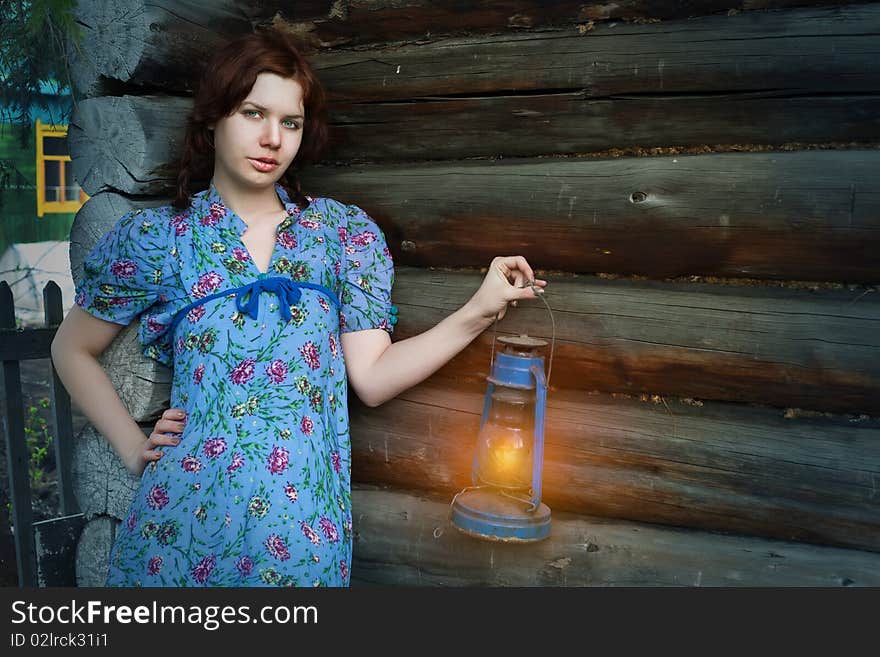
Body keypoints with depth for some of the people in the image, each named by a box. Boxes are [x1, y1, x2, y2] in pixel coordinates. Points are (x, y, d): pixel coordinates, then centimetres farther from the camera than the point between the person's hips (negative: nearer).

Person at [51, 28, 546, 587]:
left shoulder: (347, 231, 1)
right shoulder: (154, 237, 1)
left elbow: (371, 378, -4)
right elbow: (73, 350, 13)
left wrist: (479, 312, -12)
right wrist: (133, 447, 3)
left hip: (306, 522, 1)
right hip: (185, 516, 0)